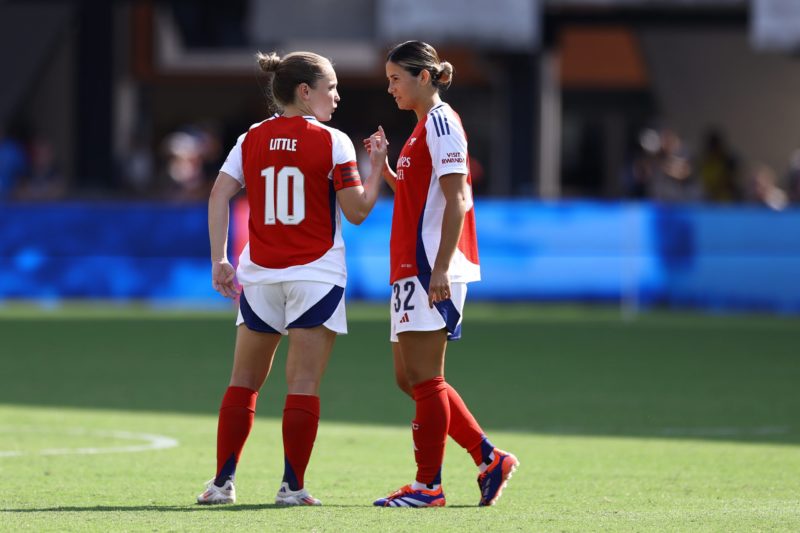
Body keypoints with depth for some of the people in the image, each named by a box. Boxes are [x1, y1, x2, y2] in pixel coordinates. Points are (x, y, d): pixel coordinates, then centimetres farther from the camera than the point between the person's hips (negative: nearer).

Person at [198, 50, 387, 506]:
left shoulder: (252, 140, 4)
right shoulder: (332, 143, -7)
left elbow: (219, 196, -4)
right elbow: (357, 211, -7)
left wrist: (219, 261, -3)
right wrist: (378, 166, 6)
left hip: (260, 276, 4)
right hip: (316, 275, -4)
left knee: (244, 382, 11)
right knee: (304, 384, -1)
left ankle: (224, 481, 9)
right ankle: (293, 486, -2)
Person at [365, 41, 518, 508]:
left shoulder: (440, 122, -11)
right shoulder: (425, 126, 19)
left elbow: (456, 201, -18)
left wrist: (440, 268, -23)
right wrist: (383, 166, 12)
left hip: (432, 269, -10)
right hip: (412, 268, 10)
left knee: (423, 377, -7)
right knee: (410, 377, 11)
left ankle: (428, 486, -2)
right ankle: (489, 458, 14)